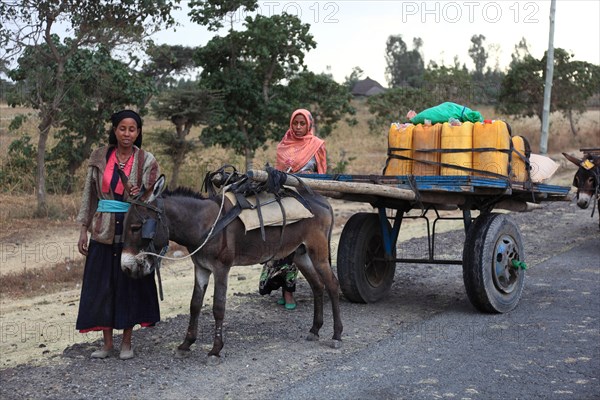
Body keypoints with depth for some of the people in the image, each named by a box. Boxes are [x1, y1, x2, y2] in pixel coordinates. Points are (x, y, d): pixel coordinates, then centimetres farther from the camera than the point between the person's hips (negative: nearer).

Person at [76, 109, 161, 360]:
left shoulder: (146, 160, -2)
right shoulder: (99, 157, 4)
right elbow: (89, 194, 8)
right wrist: (83, 229, 5)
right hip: (104, 231, 2)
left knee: (131, 283, 6)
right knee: (102, 285, 5)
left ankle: (127, 341, 20)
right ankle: (107, 342, 19)